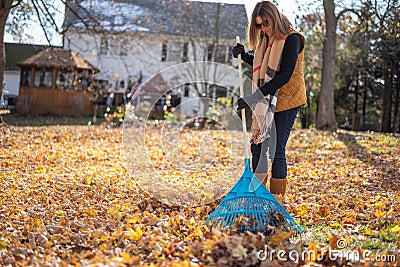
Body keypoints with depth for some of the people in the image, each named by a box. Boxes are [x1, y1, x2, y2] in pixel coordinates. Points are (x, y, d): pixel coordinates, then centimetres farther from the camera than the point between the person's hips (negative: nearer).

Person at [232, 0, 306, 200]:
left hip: (286, 102, -8)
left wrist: (254, 97, -25)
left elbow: (284, 76, -22)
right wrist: (243, 56, 9)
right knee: (257, 146, 8)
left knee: (276, 150, -8)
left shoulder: (291, 39, -13)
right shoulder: (266, 40, 11)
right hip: (266, 102, 8)